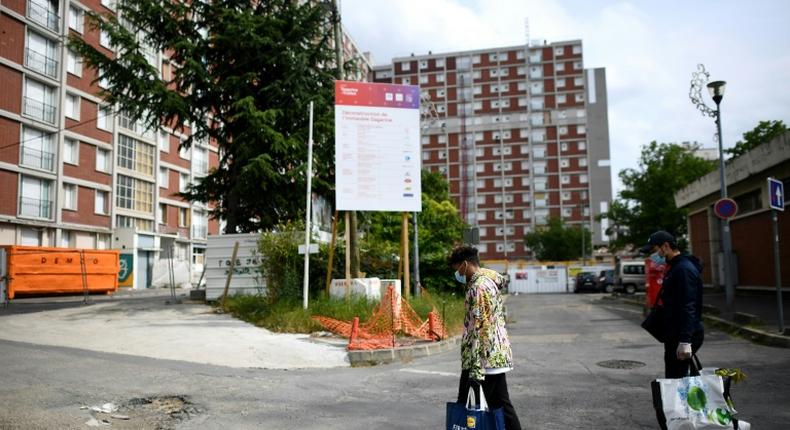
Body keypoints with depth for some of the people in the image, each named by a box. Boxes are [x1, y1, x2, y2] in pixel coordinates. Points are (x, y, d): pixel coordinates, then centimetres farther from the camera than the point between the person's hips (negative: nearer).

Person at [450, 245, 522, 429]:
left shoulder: (478, 287, -17)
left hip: (484, 359, -10)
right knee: (501, 405, 15)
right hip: (498, 356, 10)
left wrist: (475, 369, -23)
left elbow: (479, 329, -22)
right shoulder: (489, 280, 13)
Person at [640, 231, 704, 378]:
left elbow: (688, 308, -23)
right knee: (675, 378, 15)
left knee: (675, 379, -7)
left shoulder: (684, 269, -16)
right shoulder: (674, 267, 16)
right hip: (673, 334, 10)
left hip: (682, 337, -10)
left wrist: (685, 341, -26)